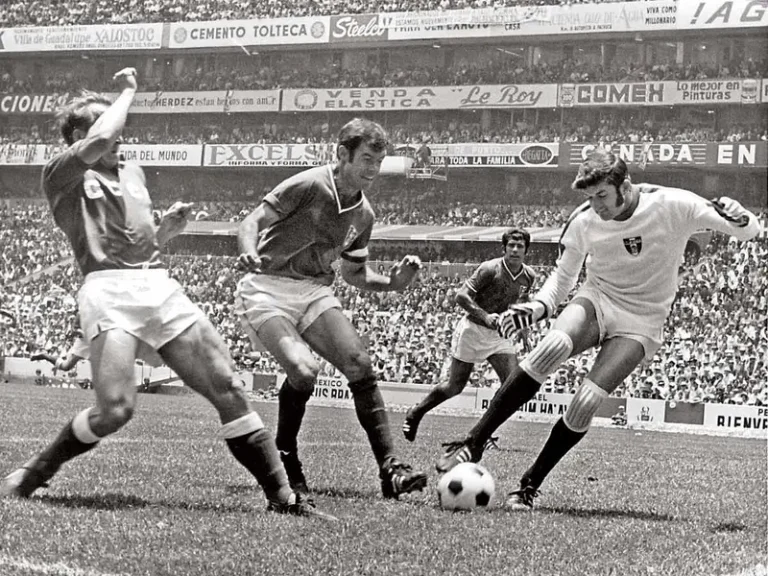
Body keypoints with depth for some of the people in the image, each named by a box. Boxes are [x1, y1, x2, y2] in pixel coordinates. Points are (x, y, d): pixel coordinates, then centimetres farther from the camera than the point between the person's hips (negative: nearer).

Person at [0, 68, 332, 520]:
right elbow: (99, 140, -16)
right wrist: (128, 91, 1)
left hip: (160, 287, 6)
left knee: (226, 387, -6)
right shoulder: (63, 177, 6)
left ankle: (282, 495, -3)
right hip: (108, 291, -6)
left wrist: (169, 226, 13)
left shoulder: (133, 173, 28)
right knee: (116, 410, -22)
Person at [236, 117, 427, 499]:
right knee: (303, 369, -28)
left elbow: (353, 273, 20)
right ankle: (285, 461, -5)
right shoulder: (308, 186, -14)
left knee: (359, 364, -13)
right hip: (267, 288, -6)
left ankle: (389, 469, -12)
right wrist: (250, 256, -35)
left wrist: (392, 282, 3)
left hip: (314, 291, 6)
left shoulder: (363, 215, 7)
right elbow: (252, 222, -14)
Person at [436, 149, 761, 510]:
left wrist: (738, 219, -36)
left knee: (586, 402, -24)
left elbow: (749, 231, -12)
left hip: (640, 324, -1)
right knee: (553, 347, -34)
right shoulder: (583, 222, -7)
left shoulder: (671, 206, -16)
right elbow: (563, 276, 8)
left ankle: (530, 486, -5)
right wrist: (538, 307, -12)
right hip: (596, 301, 2)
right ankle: (474, 443, -29)